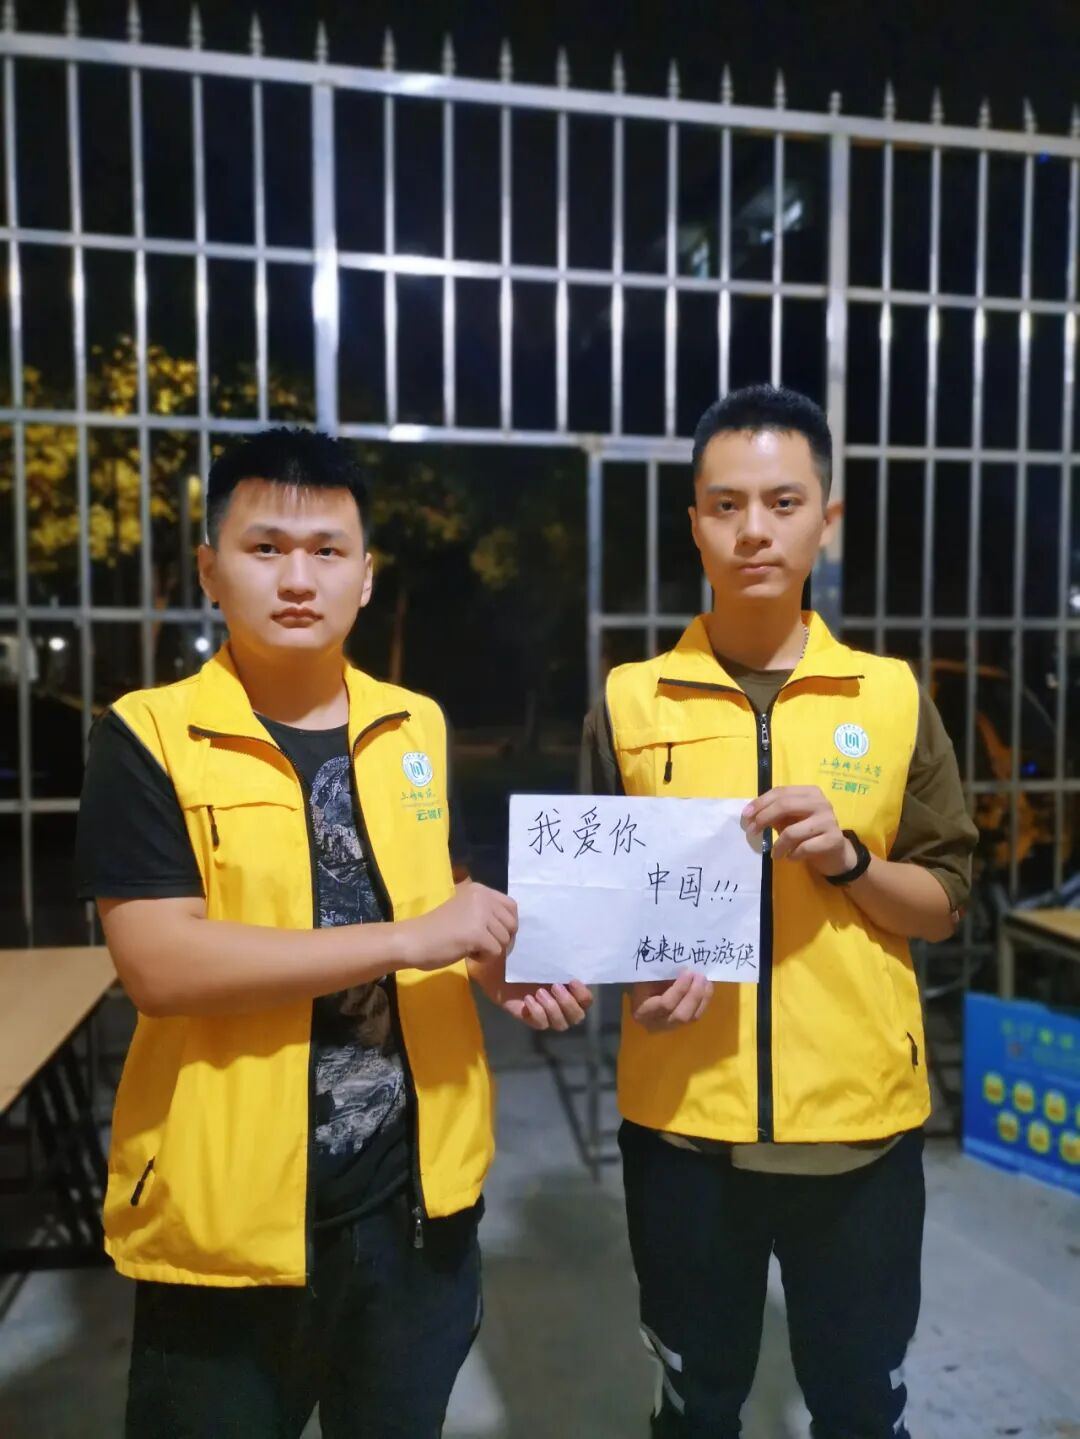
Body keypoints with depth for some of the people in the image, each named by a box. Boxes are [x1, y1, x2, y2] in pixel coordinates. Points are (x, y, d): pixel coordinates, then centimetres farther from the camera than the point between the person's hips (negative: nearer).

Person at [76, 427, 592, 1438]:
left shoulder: (420, 729, 3)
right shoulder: (148, 736, -11)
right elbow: (159, 967, -21)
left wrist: (497, 967, -5)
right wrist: (409, 940, -23)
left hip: (414, 1192, 4)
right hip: (226, 1212, -3)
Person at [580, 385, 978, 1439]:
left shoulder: (894, 698, -1)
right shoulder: (630, 701, -3)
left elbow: (943, 903, 2)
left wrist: (846, 857, -17)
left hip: (859, 1118, 1)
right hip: (683, 1117, 0)